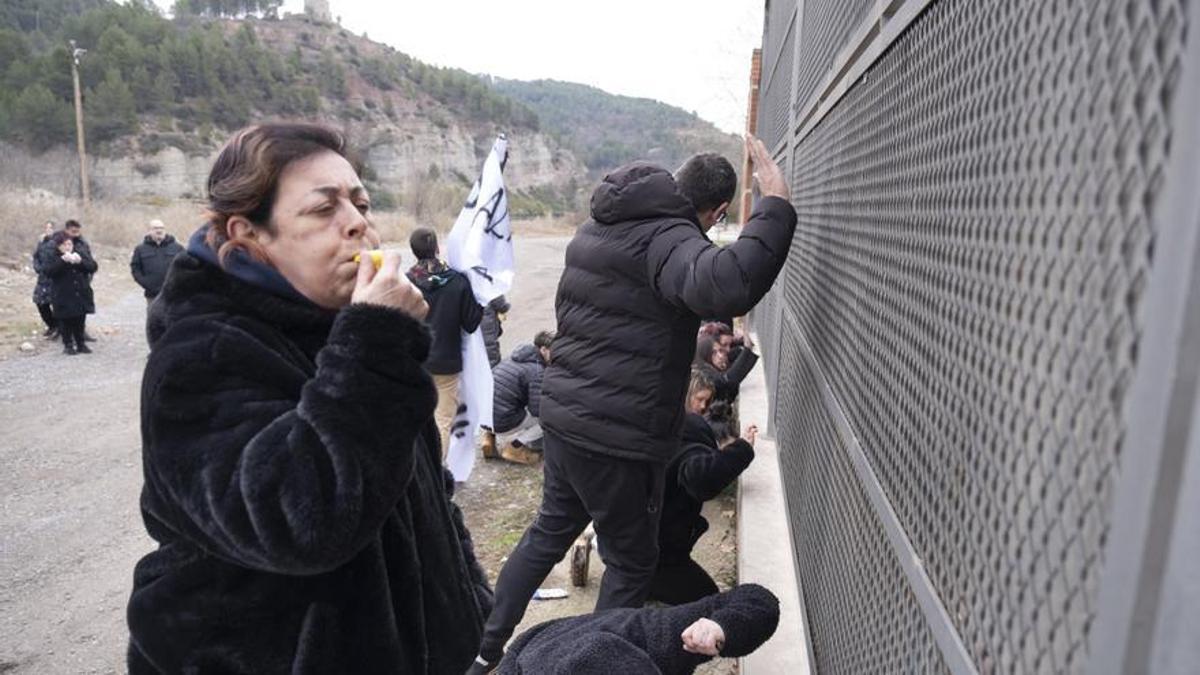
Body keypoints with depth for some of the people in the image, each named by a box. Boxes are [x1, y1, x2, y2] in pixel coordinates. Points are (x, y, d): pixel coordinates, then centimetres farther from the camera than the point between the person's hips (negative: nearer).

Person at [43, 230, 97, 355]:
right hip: (63, 297, -2)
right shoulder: (53, 258, 0)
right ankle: (68, 345, 14)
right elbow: (49, 271, -17)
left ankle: (80, 344, 21)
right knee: (65, 322, 3)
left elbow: (93, 267, -3)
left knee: (79, 321, 9)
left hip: (81, 295, 2)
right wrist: (63, 261, -27)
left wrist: (80, 261, -20)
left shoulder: (81, 254, 7)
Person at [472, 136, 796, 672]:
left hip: (563, 413, 9)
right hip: (618, 435, -9)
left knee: (550, 530, 26)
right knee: (632, 560, 12)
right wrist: (775, 205, -26)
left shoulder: (597, 227, 12)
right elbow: (728, 285, -38)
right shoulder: (668, 238, -17)